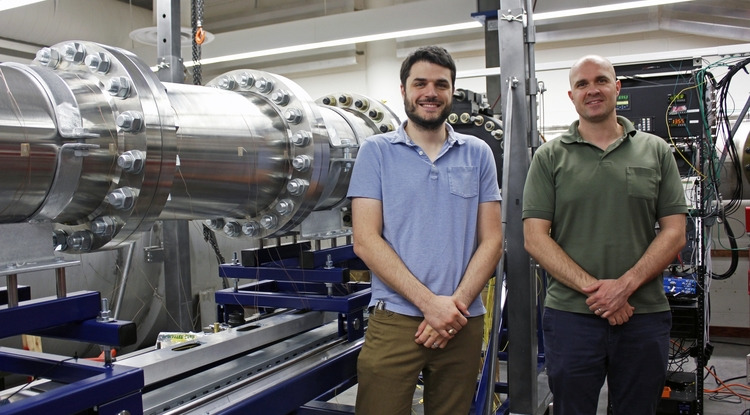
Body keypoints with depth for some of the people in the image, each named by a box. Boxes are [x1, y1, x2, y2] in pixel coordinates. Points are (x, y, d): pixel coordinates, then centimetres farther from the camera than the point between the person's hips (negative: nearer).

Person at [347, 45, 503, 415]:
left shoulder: (478, 154, 6)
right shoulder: (376, 151, 0)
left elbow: (491, 240, 4)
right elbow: (365, 241, -8)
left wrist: (456, 303, -10)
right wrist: (430, 303, -14)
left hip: (464, 323, 3)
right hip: (394, 319, -2)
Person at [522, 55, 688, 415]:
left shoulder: (656, 151, 7)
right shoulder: (550, 157, 3)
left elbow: (674, 233, 2)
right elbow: (535, 238, -4)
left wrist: (626, 285, -12)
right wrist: (592, 287, -14)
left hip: (645, 314, 2)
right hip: (570, 314, -1)